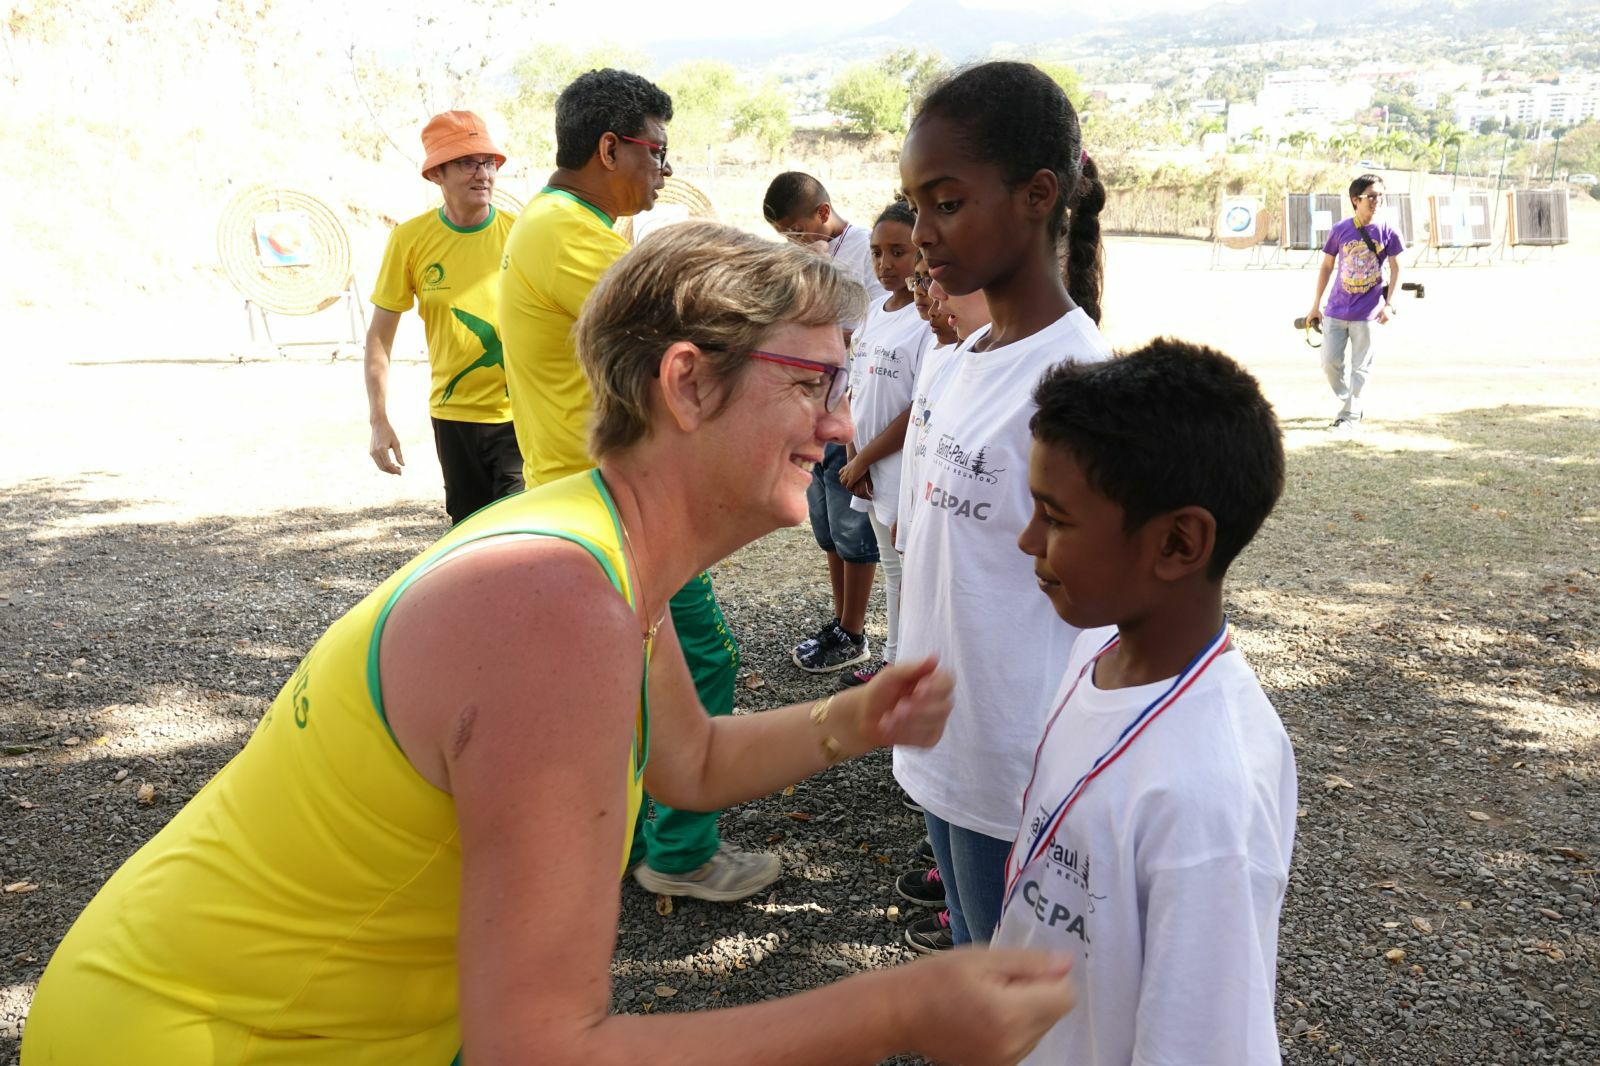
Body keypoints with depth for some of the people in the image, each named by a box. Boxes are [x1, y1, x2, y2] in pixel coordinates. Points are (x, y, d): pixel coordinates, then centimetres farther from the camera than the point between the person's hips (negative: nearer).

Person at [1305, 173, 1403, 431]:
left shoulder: (1386, 231, -5)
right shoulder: (1340, 230, -3)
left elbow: (1395, 269, 2)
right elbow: (1326, 267, 6)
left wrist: (1388, 304, -7)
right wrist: (1315, 306, 7)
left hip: (1367, 311, -2)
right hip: (1336, 310, 2)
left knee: (1360, 366, 2)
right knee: (1330, 362, 3)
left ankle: (1350, 416, 11)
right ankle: (1350, 405, 24)